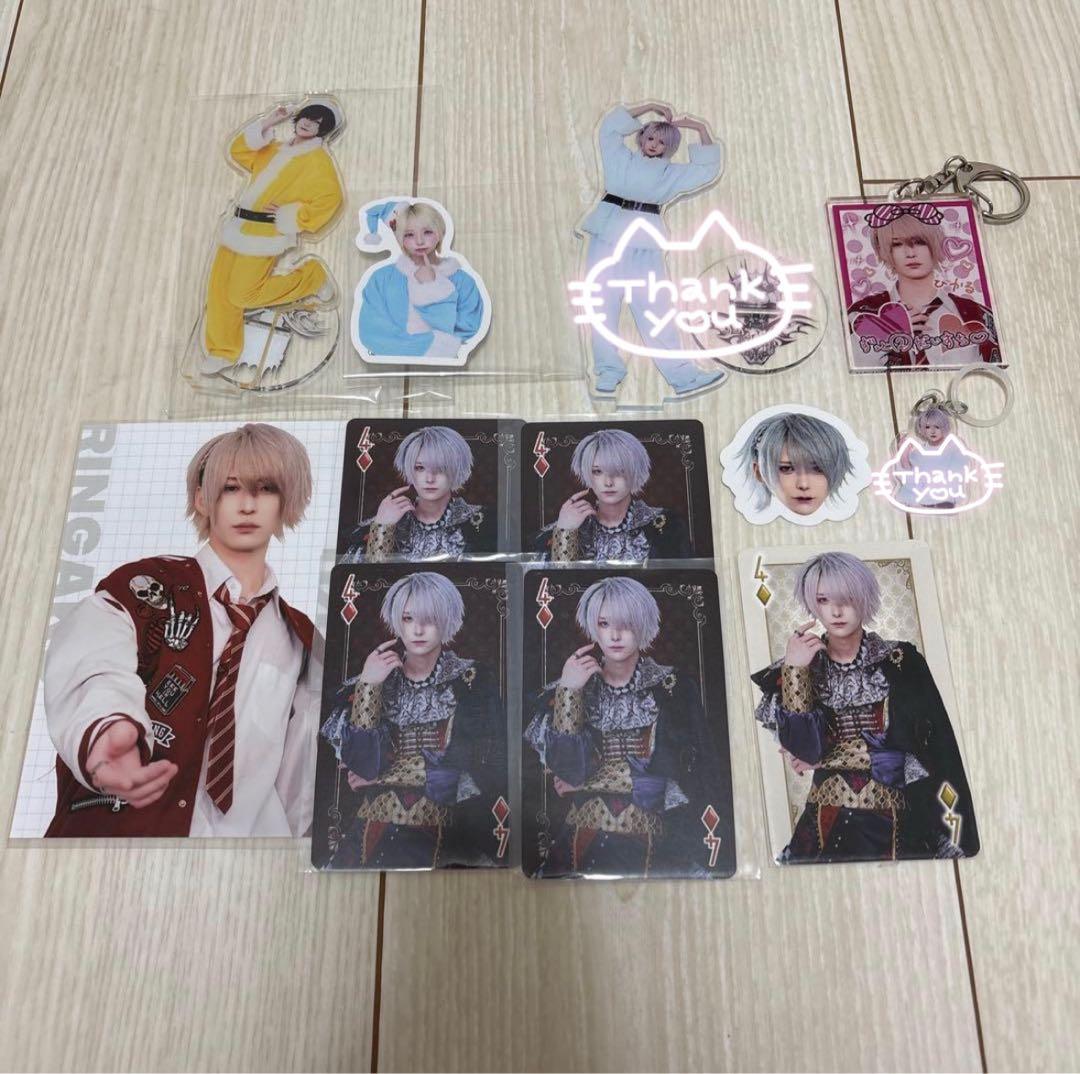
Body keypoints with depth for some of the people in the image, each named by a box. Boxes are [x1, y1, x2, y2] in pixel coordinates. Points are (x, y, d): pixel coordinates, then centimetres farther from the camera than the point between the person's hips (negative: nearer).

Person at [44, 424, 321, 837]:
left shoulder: (299, 638, 10)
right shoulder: (142, 586, 0)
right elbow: (95, 676, -19)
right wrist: (105, 734, -38)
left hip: (246, 829, 0)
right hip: (119, 828, 0)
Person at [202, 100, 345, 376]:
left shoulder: (319, 160, -5)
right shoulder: (275, 149, 19)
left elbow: (331, 197, -17)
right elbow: (238, 152, 20)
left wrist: (288, 215, -17)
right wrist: (266, 124, 11)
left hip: (265, 235, -7)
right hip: (239, 227, 7)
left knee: (243, 295, -10)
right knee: (219, 288, 4)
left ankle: (311, 279, 5)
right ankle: (222, 351, 16)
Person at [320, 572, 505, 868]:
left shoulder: (473, 680, 1)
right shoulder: (376, 678, 7)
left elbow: (486, 769, -7)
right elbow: (361, 766, -3)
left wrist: (387, 774, -2)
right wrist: (367, 686, -11)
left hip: (450, 833, -2)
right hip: (378, 830, 2)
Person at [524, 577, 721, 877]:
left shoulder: (674, 687, 2)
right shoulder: (569, 687, 8)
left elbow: (679, 773, -5)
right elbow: (565, 769, -3)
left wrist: (591, 781, -2)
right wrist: (568, 692, -10)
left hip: (655, 840, -1)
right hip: (585, 840, 1)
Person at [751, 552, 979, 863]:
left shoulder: (900, 662, -6)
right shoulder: (801, 665, -3)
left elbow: (924, 744, -11)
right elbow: (805, 749, -14)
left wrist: (831, 757, -9)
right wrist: (794, 671, -22)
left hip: (895, 823, -1)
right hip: (827, 822, 1)